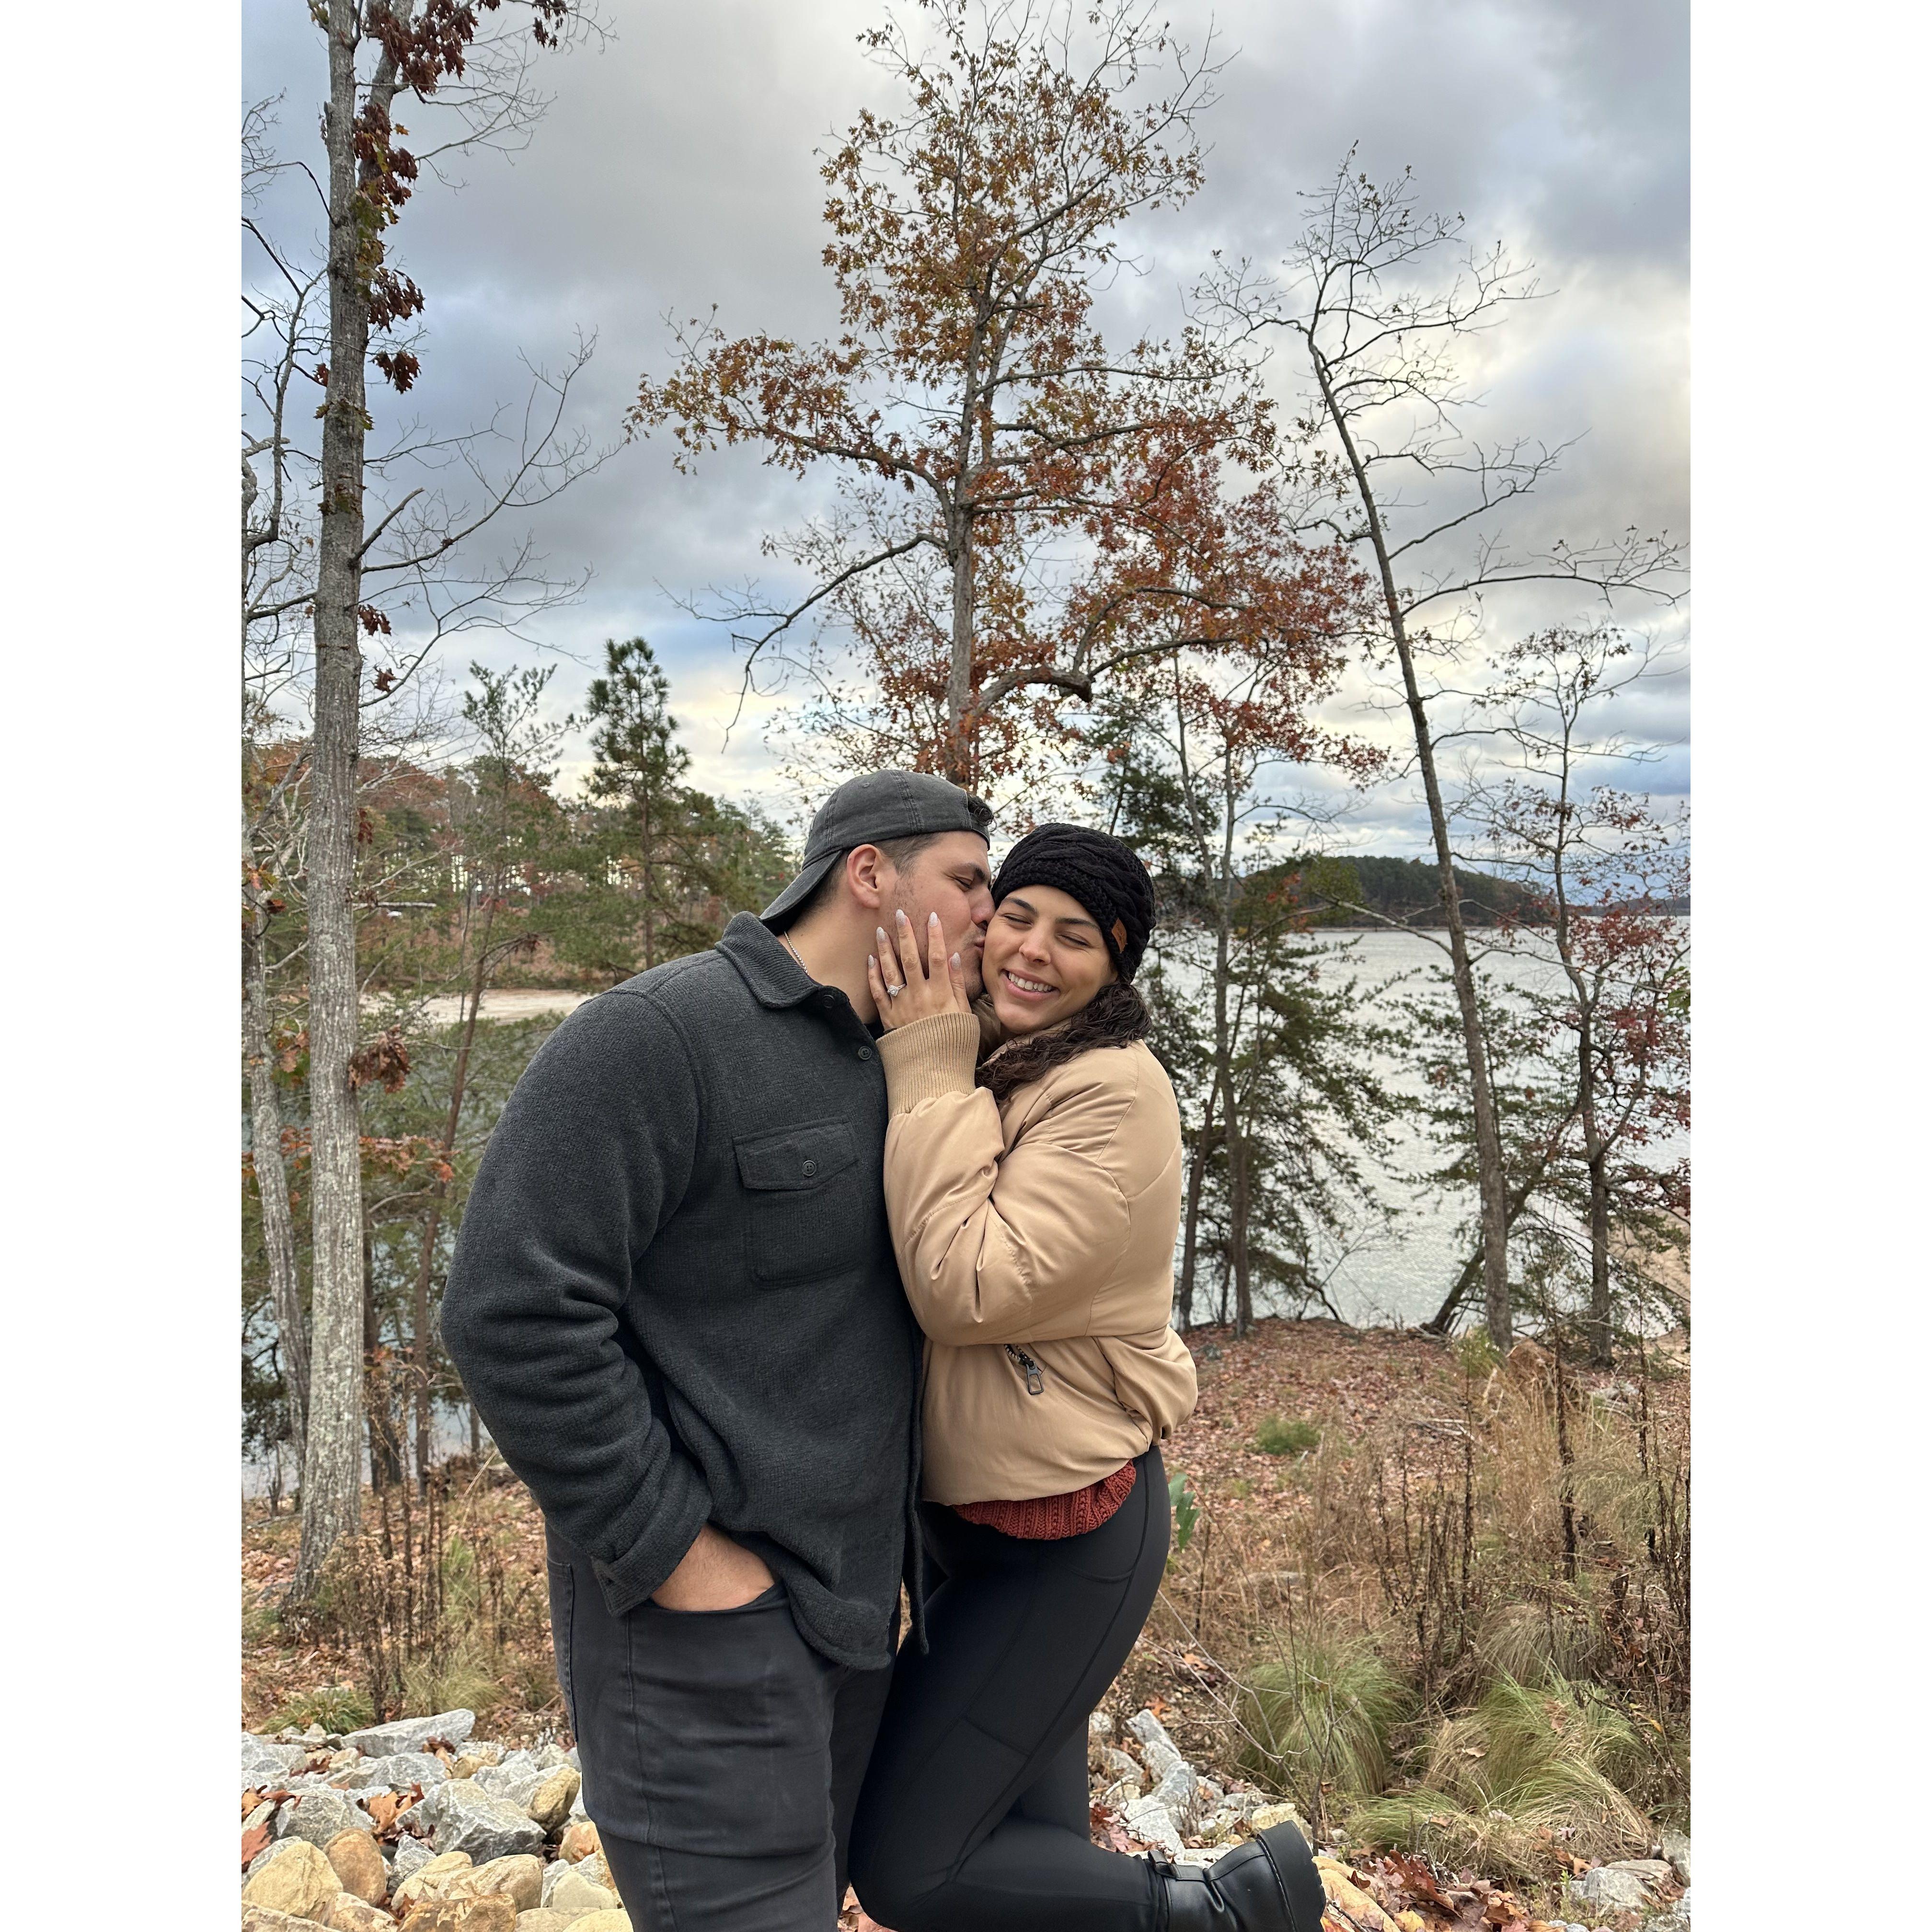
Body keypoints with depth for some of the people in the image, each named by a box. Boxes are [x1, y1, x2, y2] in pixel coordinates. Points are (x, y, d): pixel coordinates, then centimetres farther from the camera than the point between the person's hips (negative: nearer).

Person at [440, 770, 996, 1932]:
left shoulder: (882, 1076, 9)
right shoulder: (658, 1035, -18)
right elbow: (515, 1311, -24)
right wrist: (675, 1553, -20)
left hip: (847, 1599, 9)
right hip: (701, 1609, -8)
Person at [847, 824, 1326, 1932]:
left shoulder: (1116, 1095, -21)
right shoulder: (989, 1071, 4)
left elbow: (970, 1289, -29)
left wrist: (931, 1070, -24)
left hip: (1067, 1537, -8)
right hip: (978, 1510, 8)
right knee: (1036, 1840, 23)